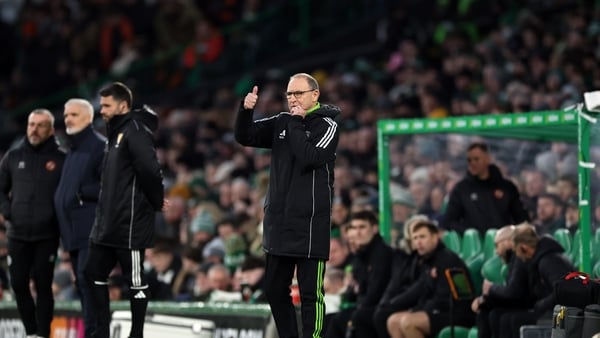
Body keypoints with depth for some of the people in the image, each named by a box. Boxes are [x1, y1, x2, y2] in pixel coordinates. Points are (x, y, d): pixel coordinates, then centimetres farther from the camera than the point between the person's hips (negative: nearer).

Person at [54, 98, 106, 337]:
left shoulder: (100, 146, -9)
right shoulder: (72, 149, 20)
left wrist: (81, 193, -16)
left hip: (91, 229, -9)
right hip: (74, 230, 9)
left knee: (87, 280, -13)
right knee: (81, 282, 8)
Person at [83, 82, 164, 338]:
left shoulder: (135, 132, -14)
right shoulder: (115, 134, 16)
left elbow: (150, 171, -24)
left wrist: (156, 202, -11)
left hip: (130, 224, -10)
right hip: (106, 224, 10)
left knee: (135, 281, 0)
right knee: (94, 274, 12)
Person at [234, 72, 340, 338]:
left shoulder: (326, 125, -5)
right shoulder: (281, 123, 12)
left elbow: (308, 158, -19)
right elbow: (246, 137, 9)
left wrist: (296, 123, -10)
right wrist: (246, 111, -9)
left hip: (310, 225, -7)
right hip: (279, 223, 7)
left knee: (310, 293, -6)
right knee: (275, 289, 13)